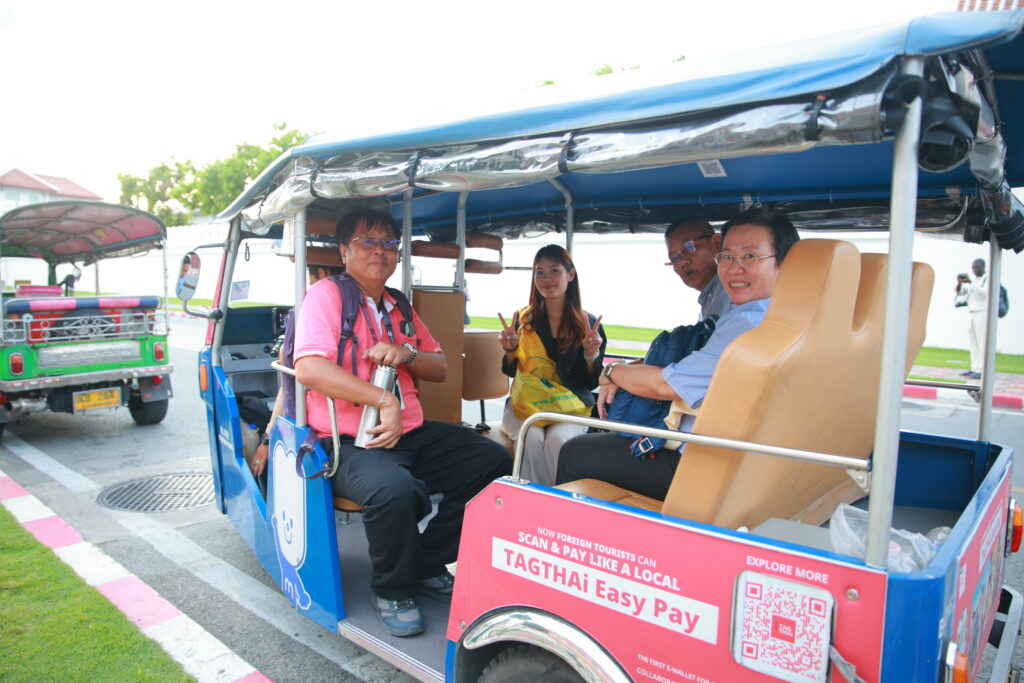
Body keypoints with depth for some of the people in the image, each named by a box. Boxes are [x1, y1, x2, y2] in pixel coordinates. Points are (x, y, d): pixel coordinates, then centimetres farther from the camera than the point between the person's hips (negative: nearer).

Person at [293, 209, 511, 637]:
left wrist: (406, 353, -7)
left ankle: (427, 565, 10)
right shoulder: (327, 295, -4)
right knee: (393, 487, -37)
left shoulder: (399, 308, 18)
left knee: (494, 461, -4)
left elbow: (440, 369, 16)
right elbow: (308, 367, -20)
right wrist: (383, 400, -21)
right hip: (348, 442, -7)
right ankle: (391, 591, -5)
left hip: (411, 434, 8)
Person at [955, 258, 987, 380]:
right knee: (973, 343, 6)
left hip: (983, 314, -7)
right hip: (971, 314, 7)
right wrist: (959, 282, -11)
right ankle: (974, 369, 8)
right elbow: (960, 292, 8)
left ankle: (981, 371, -14)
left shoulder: (989, 279, -2)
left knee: (982, 343, -10)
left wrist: (970, 283, -23)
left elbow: (984, 293, -18)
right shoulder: (973, 282, 19)